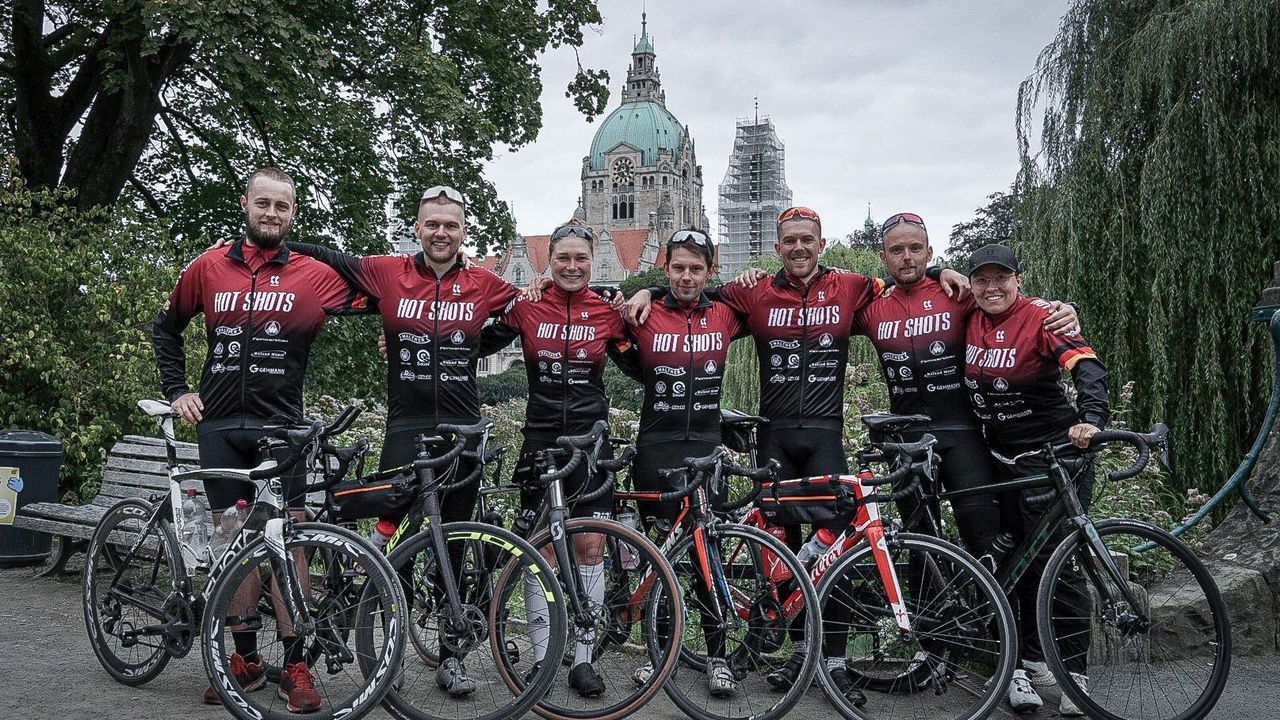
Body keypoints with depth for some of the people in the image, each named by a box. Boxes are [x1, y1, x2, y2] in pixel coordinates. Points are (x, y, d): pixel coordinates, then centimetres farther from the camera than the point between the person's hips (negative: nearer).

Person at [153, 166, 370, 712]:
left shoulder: (312, 275, 0)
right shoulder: (209, 268, 6)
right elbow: (165, 329, 18)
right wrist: (177, 390, 10)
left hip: (280, 424, -2)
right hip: (219, 423, 2)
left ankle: (295, 666, 5)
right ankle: (246, 659, 18)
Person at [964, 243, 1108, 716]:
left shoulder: (1041, 317, -13)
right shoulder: (972, 322, 3)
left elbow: (1087, 367, -26)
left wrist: (1090, 419, -41)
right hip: (1004, 460, 5)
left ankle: (1074, 673, 7)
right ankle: (1027, 662, 19)